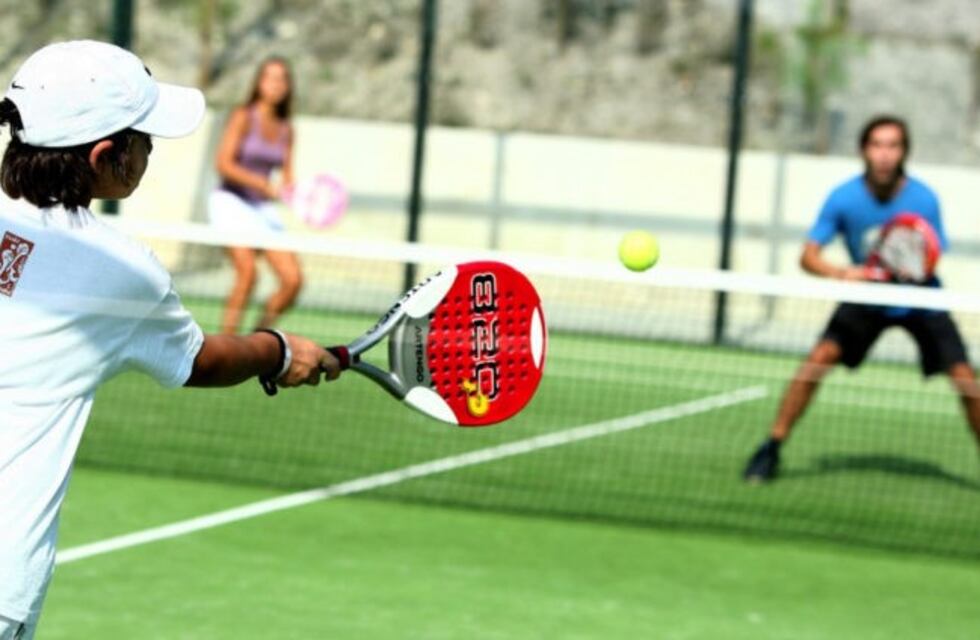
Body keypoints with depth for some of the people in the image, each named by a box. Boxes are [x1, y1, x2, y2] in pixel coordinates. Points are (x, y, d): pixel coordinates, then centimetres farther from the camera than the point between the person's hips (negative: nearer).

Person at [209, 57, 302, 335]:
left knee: (293, 280, -6)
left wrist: (289, 189, -11)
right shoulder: (244, 117, -5)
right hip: (231, 200, -6)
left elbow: (286, 178, 12)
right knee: (247, 273, -24)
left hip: (263, 208, 6)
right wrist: (262, 183, -20)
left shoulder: (286, 129, 10)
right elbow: (224, 163, -12)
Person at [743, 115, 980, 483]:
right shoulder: (844, 198, -18)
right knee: (821, 357, -19)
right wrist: (840, 273, -40)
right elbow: (809, 256, -19)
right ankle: (772, 448, -9)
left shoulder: (924, 200, -20)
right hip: (866, 300, 0)